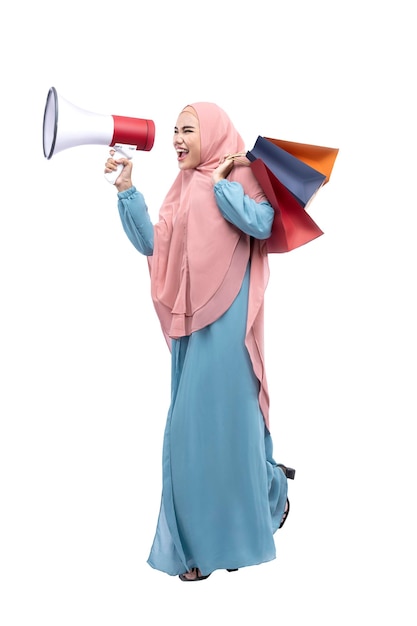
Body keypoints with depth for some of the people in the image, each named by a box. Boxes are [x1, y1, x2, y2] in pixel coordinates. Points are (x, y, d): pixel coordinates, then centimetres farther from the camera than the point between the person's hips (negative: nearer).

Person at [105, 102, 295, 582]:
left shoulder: (243, 174, -2)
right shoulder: (184, 187, 17)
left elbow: (260, 223, -20)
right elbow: (151, 244, 10)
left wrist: (219, 180, -12)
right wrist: (125, 189, 4)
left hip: (227, 318, -7)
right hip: (191, 317, 7)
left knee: (223, 418, -3)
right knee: (191, 426, 10)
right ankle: (199, 543, 23)